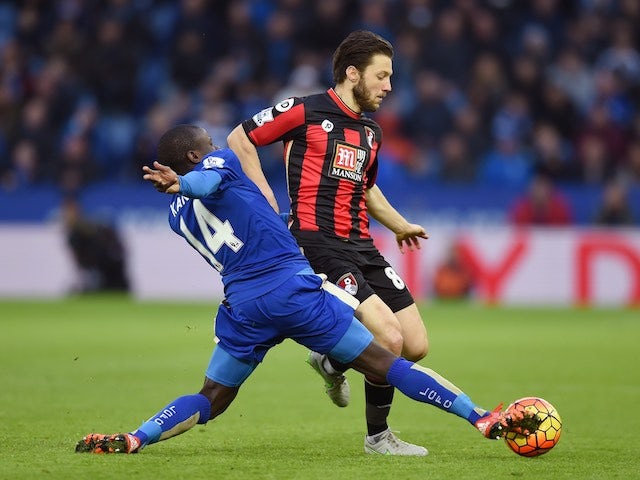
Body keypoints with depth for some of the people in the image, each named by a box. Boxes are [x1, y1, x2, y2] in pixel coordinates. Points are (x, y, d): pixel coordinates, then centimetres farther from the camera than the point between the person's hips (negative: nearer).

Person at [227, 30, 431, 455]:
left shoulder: (372, 132, 18)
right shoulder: (307, 112, -5)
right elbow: (239, 139, 1)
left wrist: (399, 225, 27)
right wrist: (269, 204, -5)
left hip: (361, 245, 8)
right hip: (318, 244, -8)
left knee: (416, 346, 0)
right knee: (390, 341, -21)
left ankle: (333, 362, 26)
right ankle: (378, 437, 5)